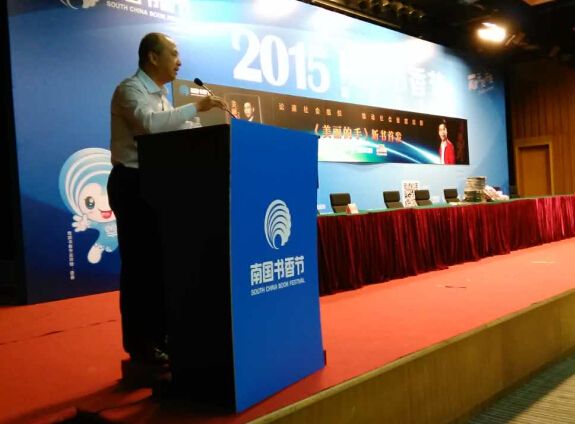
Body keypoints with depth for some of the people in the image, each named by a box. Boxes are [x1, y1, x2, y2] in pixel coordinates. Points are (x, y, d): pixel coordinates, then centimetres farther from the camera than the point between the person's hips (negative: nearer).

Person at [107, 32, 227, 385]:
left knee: (160, 262, 12)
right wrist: (196, 107, -28)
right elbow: (149, 124, -31)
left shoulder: (160, 96, 17)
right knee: (139, 265, -6)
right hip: (132, 184, -9)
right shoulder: (131, 89, -11)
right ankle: (139, 348, 3)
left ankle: (159, 339, 24)